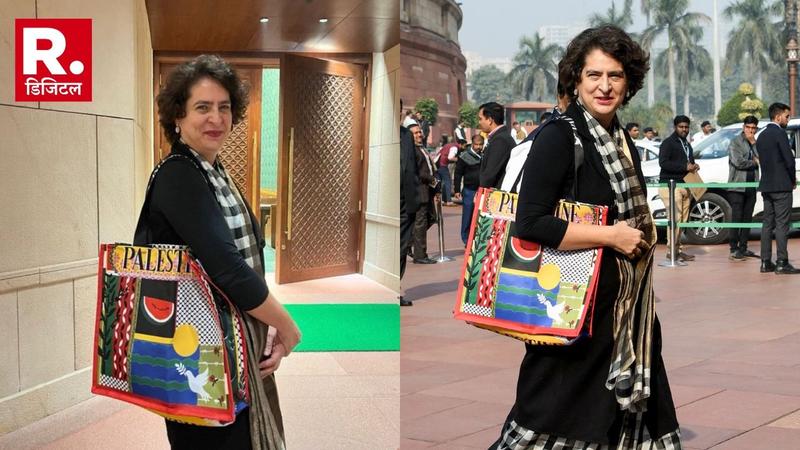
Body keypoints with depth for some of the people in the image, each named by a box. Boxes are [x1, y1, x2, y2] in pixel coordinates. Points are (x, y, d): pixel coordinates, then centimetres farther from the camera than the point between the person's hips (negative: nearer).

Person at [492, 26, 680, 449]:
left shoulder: (622, 140, 11)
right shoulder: (558, 136, -13)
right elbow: (530, 223, -22)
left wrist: (643, 233, 9)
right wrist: (611, 236, -19)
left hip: (625, 303, 8)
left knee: (625, 412, 12)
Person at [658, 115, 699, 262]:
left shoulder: (687, 144, 25)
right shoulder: (668, 143, -3)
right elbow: (663, 162, -16)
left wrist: (694, 166, 12)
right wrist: (684, 167, -19)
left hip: (685, 186, 8)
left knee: (682, 220, 5)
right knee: (675, 218, -14)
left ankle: (677, 248, 10)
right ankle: (672, 250, -13)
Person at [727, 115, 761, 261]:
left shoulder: (756, 143, 15)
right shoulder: (735, 142, -2)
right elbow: (738, 162, -14)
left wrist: (754, 144, -5)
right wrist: (754, 163, 0)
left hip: (751, 187, 6)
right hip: (737, 185, -6)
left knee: (747, 219, 7)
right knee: (736, 218, -7)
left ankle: (743, 248, 13)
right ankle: (734, 249, -5)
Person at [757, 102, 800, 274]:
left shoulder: (762, 136, 13)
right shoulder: (779, 133, -13)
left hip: (766, 186, 8)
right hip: (781, 186, -8)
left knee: (768, 223, 10)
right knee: (782, 224, -6)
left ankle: (766, 262, 10)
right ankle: (782, 263, -7)